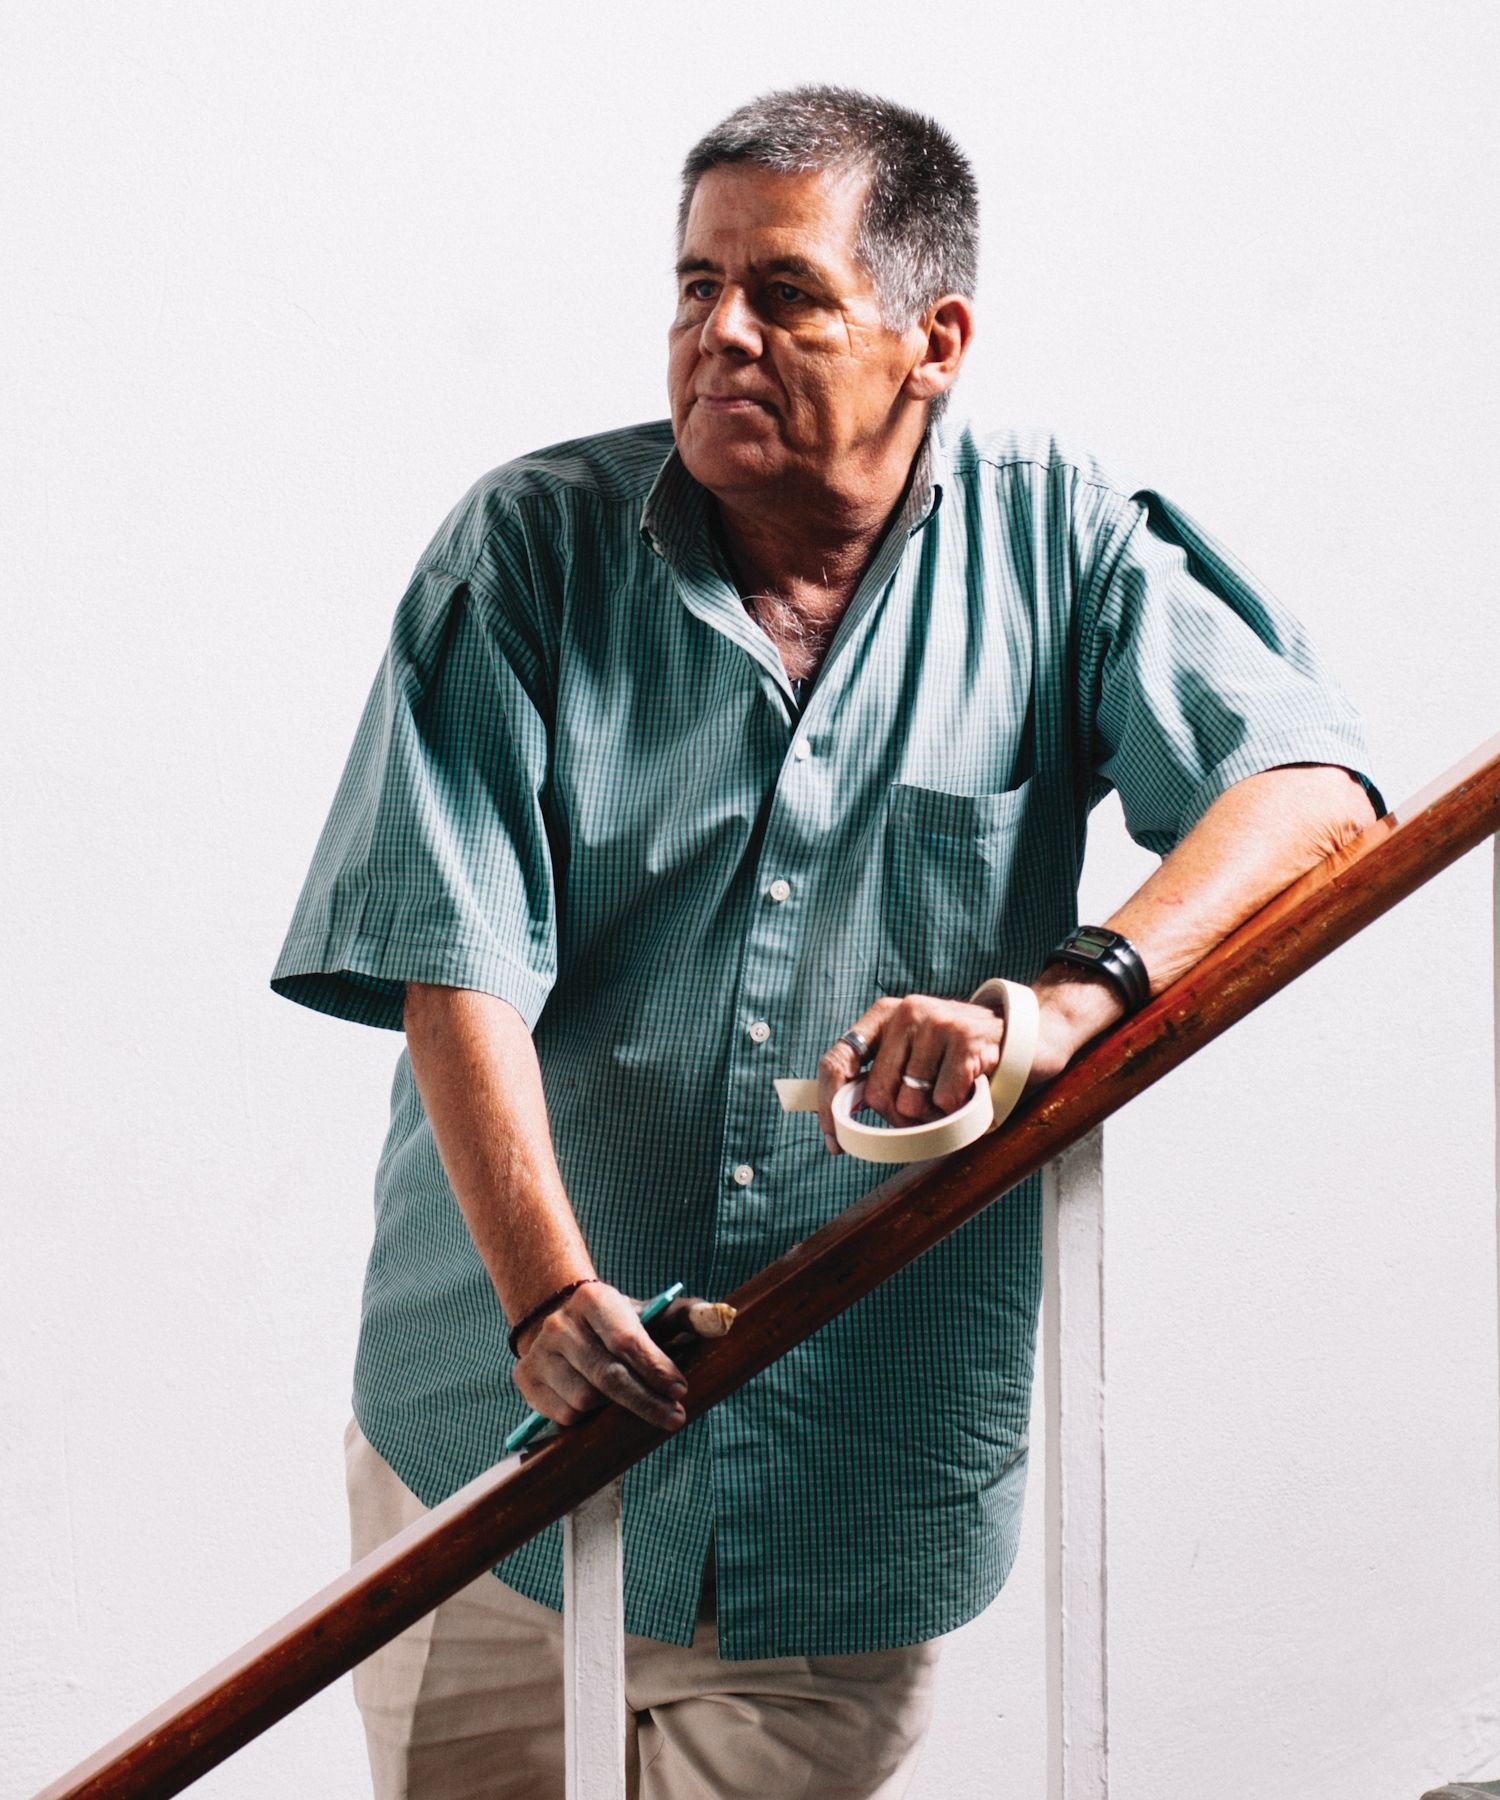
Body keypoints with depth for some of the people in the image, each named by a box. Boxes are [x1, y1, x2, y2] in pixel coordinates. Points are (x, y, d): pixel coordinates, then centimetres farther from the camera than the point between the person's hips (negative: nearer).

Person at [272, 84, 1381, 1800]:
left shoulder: (1055, 546, -3)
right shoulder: (528, 545, -4)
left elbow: (1313, 789, -15)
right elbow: (454, 957, -12)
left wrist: (1063, 999, -32)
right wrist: (549, 1290, -24)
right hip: (508, 1417, 0)